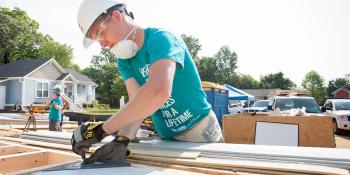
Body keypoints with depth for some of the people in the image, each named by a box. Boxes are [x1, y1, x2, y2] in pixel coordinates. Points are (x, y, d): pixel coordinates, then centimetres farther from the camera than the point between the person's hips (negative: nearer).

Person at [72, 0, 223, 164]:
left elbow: (158, 93, -40)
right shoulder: (123, 61, 0)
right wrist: (121, 141, -32)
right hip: (168, 139, 5)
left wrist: (101, 129, -35)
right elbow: (138, 103, -14)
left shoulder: (160, 38, -22)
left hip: (201, 133, -5)